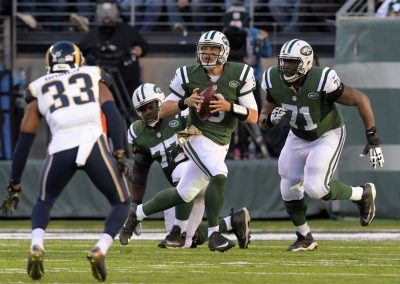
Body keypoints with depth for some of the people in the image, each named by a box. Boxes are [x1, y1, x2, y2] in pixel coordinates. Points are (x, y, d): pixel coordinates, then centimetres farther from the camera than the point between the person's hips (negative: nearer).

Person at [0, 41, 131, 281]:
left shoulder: (39, 89, 24)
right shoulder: (92, 77, 24)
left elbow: (25, 141, 21)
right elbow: (111, 112, 5)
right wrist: (119, 152, -1)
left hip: (61, 150, 1)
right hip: (93, 143, -1)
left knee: (44, 202, 28)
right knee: (122, 202, 19)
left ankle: (37, 247, 2)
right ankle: (100, 250, -6)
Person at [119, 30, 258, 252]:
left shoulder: (239, 75, -6)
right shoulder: (189, 76, -7)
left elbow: (253, 117, -6)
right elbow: (163, 111, -1)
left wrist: (229, 107, -24)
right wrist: (185, 102, -20)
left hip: (221, 144, 4)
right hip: (198, 136, -4)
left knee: (184, 194, 11)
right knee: (218, 175, -29)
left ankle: (138, 213, 31)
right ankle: (214, 235, -20)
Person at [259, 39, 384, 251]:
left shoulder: (322, 81, -33)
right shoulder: (274, 81, -18)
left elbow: (360, 100, -23)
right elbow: (263, 120, -5)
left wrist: (373, 141, -21)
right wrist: (271, 119, -32)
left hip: (328, 136, -5)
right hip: (298, 137, 5)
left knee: (316, 188, -19)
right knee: (289, 190, 4)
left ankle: (363, 194, 7)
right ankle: (304, 239, 25)